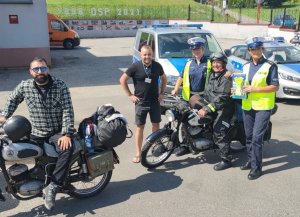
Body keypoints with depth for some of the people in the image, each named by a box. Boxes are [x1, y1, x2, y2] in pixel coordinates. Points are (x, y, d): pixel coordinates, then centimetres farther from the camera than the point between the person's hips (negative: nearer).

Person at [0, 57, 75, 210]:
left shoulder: (60, 86, -9)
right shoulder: (24, 86, 0)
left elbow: (67, 111, -14)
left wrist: (66, 134, -23)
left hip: (58, 131, -3)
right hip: (36, 133, 4)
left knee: (67, 149, -31)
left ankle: (52, 188, -24)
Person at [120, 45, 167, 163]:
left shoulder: (157, 66, -1)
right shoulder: (135, 67, -11)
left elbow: (164, 78, 16)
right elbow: (122, 80, -4)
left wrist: (162, 93, 8)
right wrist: (130, 95, -6)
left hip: (155, 101, 3)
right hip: (141, 102, -3)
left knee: (156, 124, 11)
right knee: (140, 127, 2)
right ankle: (138, 154, 9)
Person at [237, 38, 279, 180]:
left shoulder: (270, 66, -6)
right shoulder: (245, 66, 14)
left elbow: (275, 87, -11)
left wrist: (255, 89, -19)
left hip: (263, 107, -6)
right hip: (247, 106, 6)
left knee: (257, 138, -10)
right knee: (249, 137, 14)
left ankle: (257, 167, -1)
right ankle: (251, 160, 30)